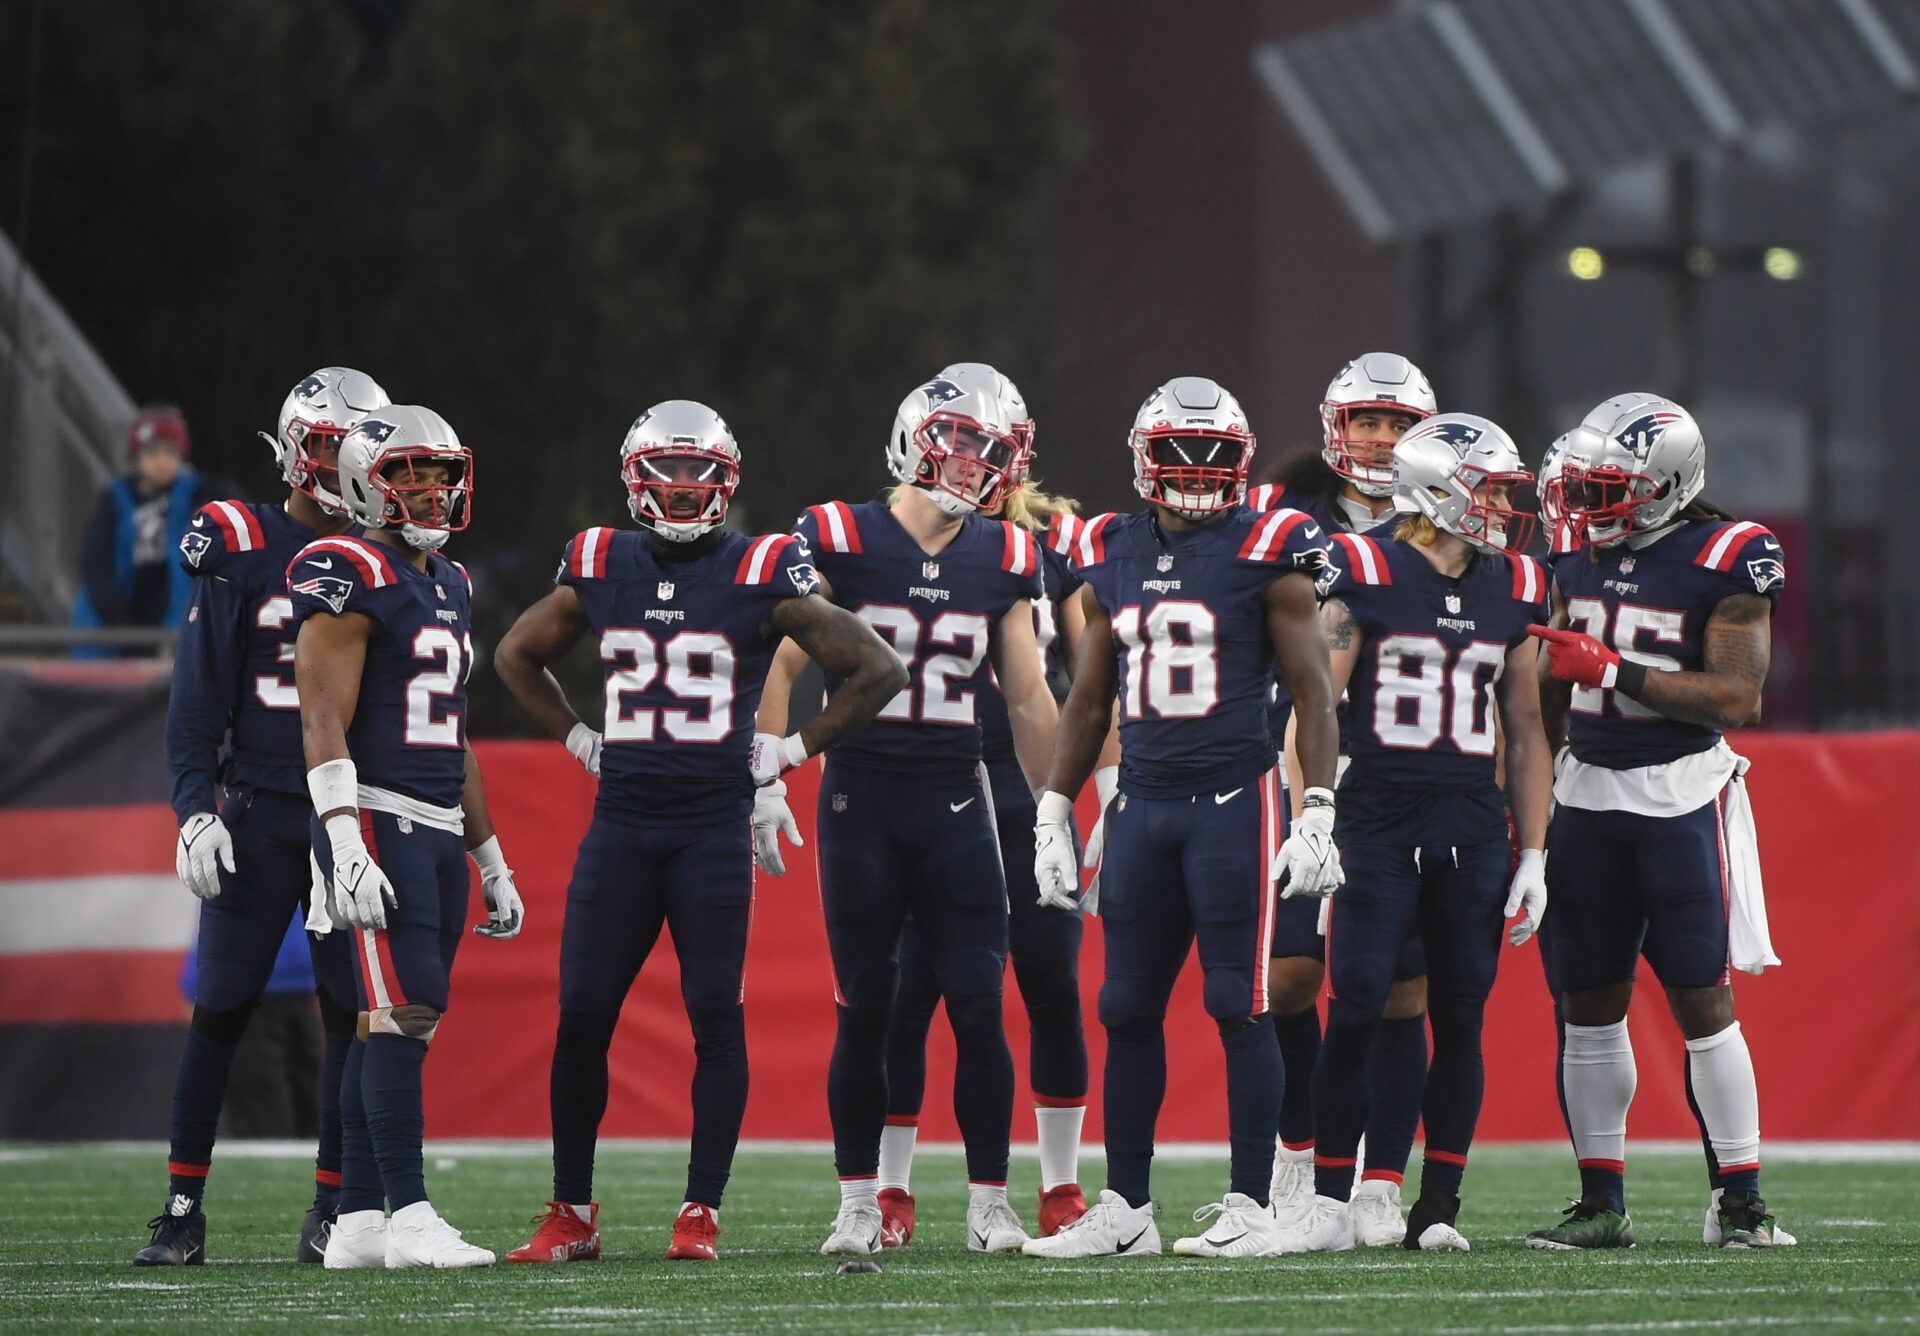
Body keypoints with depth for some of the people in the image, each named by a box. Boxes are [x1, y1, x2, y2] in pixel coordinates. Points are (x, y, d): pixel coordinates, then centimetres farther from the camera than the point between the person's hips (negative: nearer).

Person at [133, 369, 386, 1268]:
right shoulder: (241, 550, -1)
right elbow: (199, 697, -2)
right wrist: (195, 810, -11)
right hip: (260, 811, -2)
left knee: (350, 1010, 0)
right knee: (222, 1007, -3)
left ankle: (332, 1211, 7)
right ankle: (182, 1209, 3)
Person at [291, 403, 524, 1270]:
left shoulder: (449, 586, 19)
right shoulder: (352, 578, -9)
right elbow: (324, 724, -15)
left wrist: (492, 861, 25)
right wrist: (346, 849, -24)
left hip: (438, 831, 9)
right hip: (377, 820, -9)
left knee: (391, 1028, 8)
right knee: (403, 1013, -15)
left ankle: (356, 1223, 10)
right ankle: (409, 1217, -16)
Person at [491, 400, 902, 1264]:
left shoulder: (762, 577, -3)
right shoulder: (599, 569, 6)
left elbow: (878, 671, 0)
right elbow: (517, 656, 24)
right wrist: (579, 740, 13)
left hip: (716, 823, -3)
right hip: (620, 820, 3)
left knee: (716, 1015, -4)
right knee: (581, 1014, 0)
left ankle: (702, 1212, 3)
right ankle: (571, 1215, 9)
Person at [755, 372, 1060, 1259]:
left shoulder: (1002, 562, 6)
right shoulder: (840, 544, -4)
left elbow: (1027, 700, 12)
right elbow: (781, 663, 0)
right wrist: (767, 778, -8)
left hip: (955, 802, 2)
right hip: (859, 800, -2)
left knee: (978, 1009, -4)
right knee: (864, 1011, 3)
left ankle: (989, 1202, 5)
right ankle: (858, 1203, 11)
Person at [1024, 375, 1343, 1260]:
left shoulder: (1266, 555, -3)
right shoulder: (1112, 558, 11)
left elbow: (1312, 695, -3)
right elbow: (1088, 701, 19)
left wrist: (1318, 815, -10)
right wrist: (1053, 815, 15)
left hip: (1235, 798, -5)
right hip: (1143, 804, 5)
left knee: (1239, 1005, -4)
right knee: (1128, 1009, 5)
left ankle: (1251, 1209, 0)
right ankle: (1124, 1210, 12)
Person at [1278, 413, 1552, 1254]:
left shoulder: (1514, 589, 11)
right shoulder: (1365, 574, -3)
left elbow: (1524, 730, 15)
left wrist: (1533, 855, 11)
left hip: (1473, 833, 4)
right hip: (1378, 827, -4)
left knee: (1459, 1020, 3)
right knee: (1355, 1013, -8)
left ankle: (1437, 1209, 10)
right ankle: (1330, 1206, 0)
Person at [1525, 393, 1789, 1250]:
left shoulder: (1725, 561, -10)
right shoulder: (1581, 558, 9)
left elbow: (1736, 698, -16)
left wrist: (1613, 670, -20)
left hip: (1681, 797, -6)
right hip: (1585, 793, 6)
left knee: (1702, 998, -7)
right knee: (1588, 1003, 6)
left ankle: (1741, 1201, -1)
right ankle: (1601, 1203, 12)